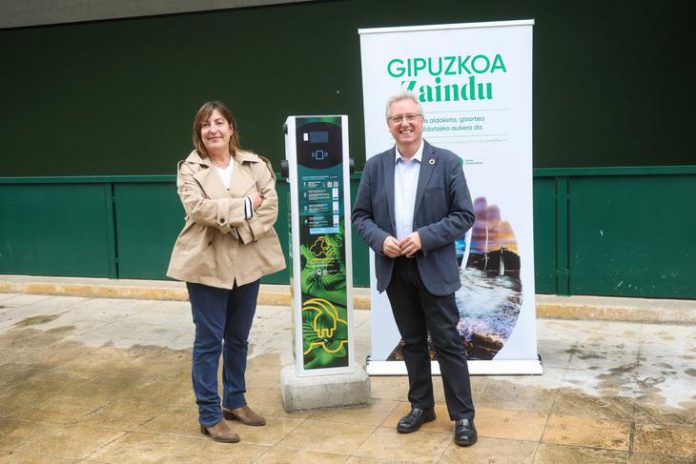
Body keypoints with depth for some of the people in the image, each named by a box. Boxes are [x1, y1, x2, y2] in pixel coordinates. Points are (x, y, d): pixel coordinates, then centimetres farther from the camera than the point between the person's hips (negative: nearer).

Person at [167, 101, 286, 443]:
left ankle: (235, 401, 32)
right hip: (207, 263, -3)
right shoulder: (190, 169, -2)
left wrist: (242, 229, -18)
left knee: (239, 338, 15)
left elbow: (270, 206, -5)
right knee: (209, 340, 1)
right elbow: (199, 209, -18)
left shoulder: (255, 164, 5)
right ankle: (210, 415, 11)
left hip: (247, 262, 4)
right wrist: (245, 205, -16)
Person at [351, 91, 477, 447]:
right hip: (394, 269, 3)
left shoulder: (447, 162, -4)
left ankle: (463, 415, 12)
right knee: (412, 341, 15)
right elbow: (360, 215, 7)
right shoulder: (375, 166, 5)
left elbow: (464, 215, -7)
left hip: (434, 269, -3)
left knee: (447, 342, 1)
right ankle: (421, 406, 28)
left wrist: (424, 237, -18)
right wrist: (380, 240, -13)